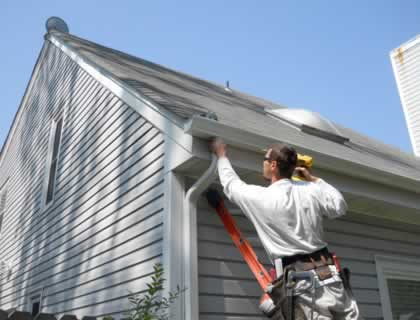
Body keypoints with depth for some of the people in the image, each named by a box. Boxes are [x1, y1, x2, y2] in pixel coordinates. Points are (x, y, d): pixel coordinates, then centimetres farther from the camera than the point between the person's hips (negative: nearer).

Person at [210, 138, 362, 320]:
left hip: (303, 284, -4)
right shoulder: (311, 190, 6)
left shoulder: (260, 197, -4)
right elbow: (340, 207, 23)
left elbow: (230, 184, 14)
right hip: (329, 275, 4)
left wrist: (221, 154, 31)